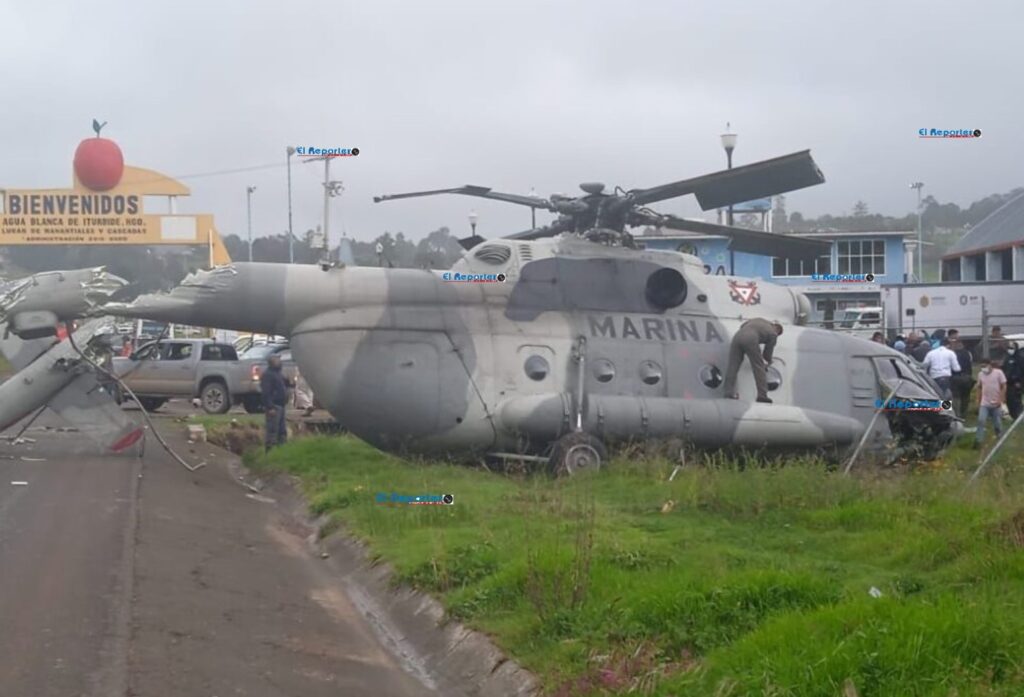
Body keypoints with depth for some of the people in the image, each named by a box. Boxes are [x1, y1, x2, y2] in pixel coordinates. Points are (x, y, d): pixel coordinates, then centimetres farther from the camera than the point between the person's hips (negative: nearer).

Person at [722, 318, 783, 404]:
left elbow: (742, 325, 35)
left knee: (733, 366, 8)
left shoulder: (759, 320, 33)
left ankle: (729, 393, 7)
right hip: (751, 339, -5)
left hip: (738, 335, 5)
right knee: (759, 368, 5)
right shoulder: (773, 334, 19)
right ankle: (762, 395, 4)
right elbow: (768, 352, 23)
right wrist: (768, 362, 44)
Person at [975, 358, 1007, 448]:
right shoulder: (980, 374, 2)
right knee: (981, 421, -12)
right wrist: (978, 402, 11)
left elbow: (1004, 387, -7)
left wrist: (1000, 400, -14)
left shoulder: (998, 373, -8)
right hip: (984, 403, 2)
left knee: (997, 423, 9)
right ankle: (978, 441, -12)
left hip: (996, 403, -2)